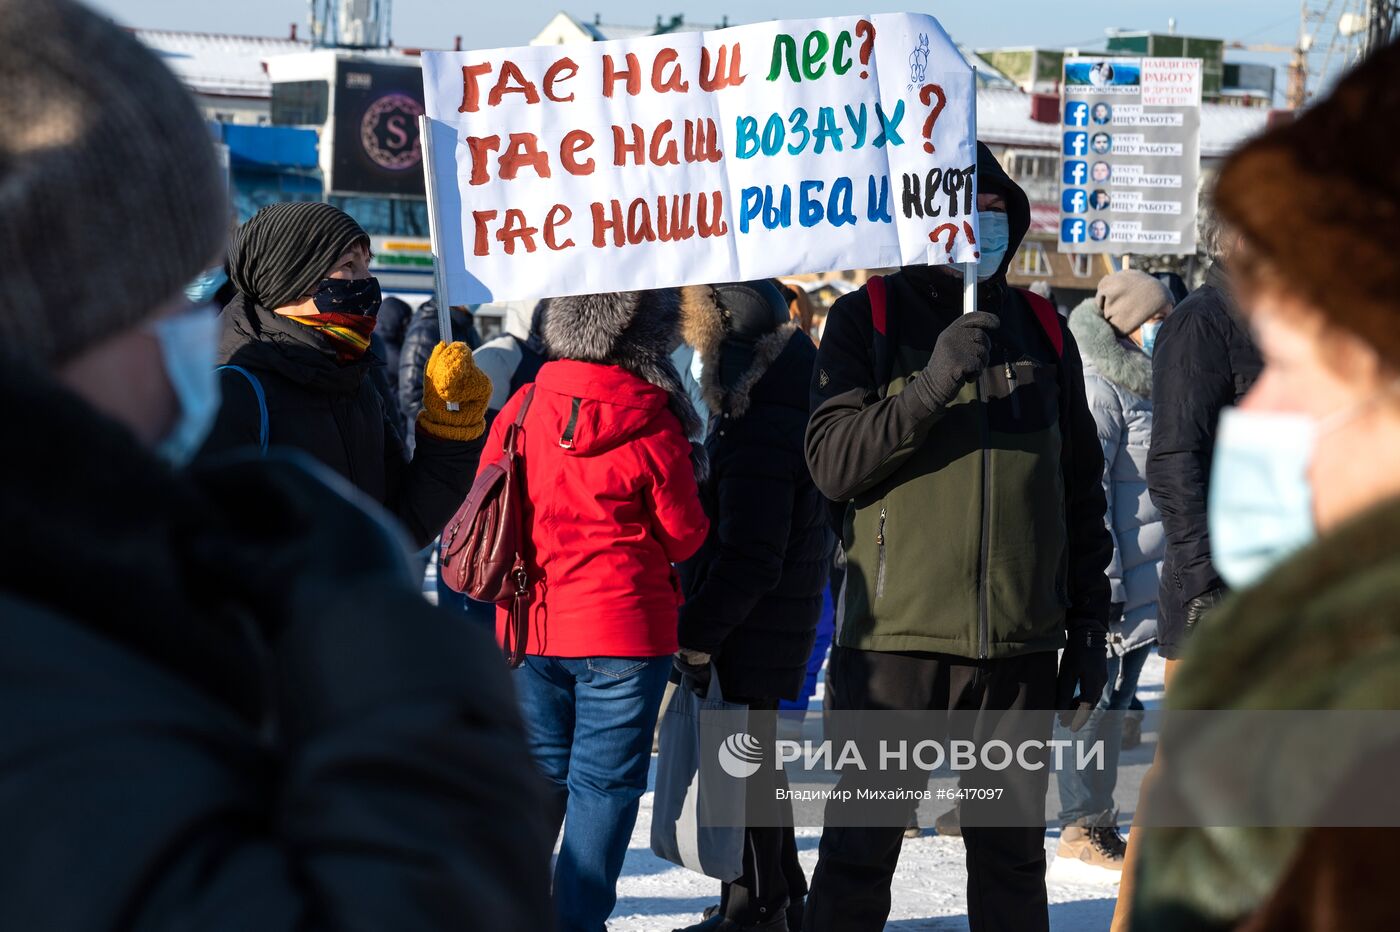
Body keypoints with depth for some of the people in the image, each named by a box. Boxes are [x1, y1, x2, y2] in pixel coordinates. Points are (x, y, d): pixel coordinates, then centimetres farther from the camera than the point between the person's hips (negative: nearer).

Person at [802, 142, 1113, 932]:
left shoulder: (1042, 330, 13)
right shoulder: (868, 319, 3)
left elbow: (1081, 488, 17)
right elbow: (833, 463, -9)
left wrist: (1089, 623, 13)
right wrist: (931, 386, -21)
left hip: (1020, 641, 3)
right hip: (896, 634, -3)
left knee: (1012, 850, 10)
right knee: (863, 845, -1)